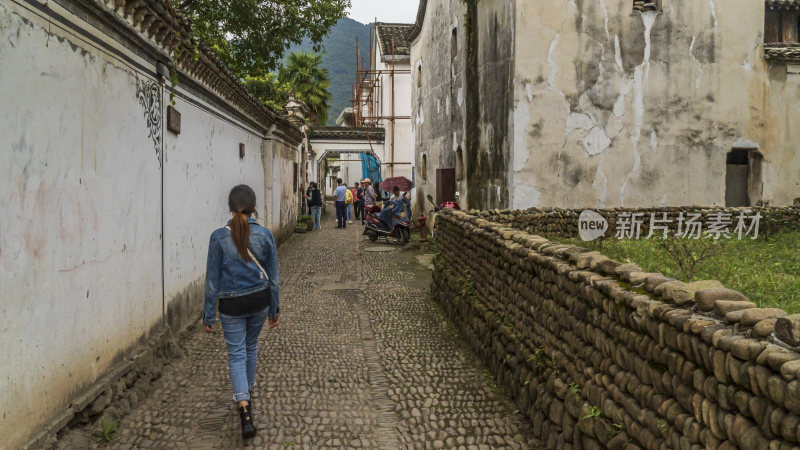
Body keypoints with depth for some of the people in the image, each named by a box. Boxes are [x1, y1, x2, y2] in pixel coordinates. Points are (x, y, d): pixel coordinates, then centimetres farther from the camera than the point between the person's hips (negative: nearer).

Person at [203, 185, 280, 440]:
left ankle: (245, 411, -10)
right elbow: (273, 276, -1)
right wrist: (274, 309, 11)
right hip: (259, 300, 3)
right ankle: (247, 393, 43)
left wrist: (208, 315, 0)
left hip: (231, 305, -3)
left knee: (237, 355, 4)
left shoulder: (219, 237, -13)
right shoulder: (265, 235, -8)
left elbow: (212, 279, -9)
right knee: (251, 346, 24)